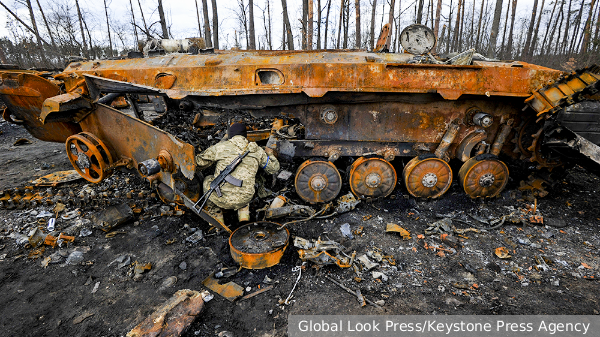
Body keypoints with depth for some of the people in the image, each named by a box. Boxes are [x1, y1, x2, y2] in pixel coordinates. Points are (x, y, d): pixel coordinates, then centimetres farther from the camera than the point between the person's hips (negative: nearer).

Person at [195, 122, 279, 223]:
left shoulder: (220, 147, -2)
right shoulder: (257, 150, 5)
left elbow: (199, 162, 10)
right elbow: (274, 168, 16)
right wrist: (270, 154, 37)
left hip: (221, 200, -3)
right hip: (243, 200, 3)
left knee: (207, 180, 29)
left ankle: (216, 216, 30)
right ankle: (244, 211, 28)